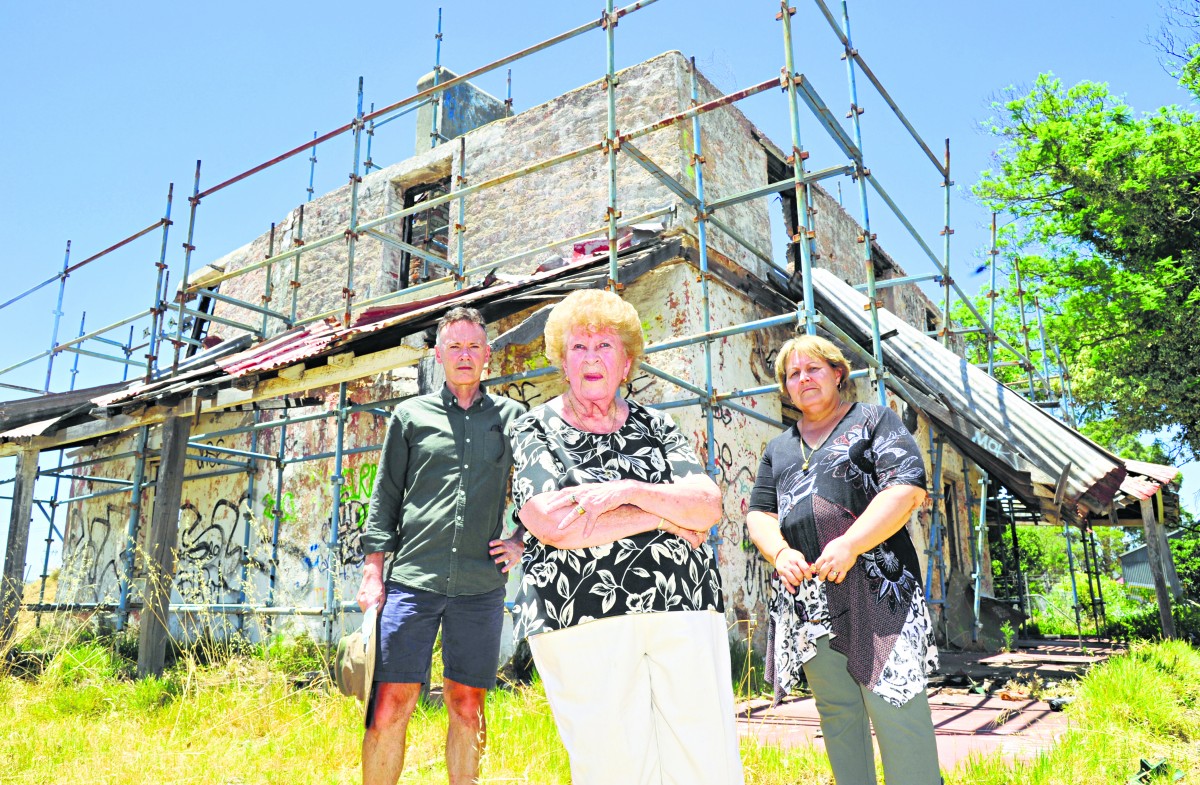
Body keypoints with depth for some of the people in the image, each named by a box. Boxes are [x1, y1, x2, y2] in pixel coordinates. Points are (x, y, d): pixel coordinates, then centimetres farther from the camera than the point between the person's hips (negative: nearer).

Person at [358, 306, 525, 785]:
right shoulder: (410, 414, 10)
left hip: (480, 585, 1)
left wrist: (522, 540, 4)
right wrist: (372, 572, 3)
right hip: (412, 580, 0)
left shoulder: (511, 417, 11)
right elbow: (385, 496, 9)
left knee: (467, 706, 8)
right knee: (391, 705, -3)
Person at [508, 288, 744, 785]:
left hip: (683, 608, 3)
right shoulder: (535, 430, 7)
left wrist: (628, 491, -13)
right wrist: (665, 517, -5)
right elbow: (553, 524, -10)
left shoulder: (656, 427, 15)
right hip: (579, 616, -2)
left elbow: (709, 506, 3)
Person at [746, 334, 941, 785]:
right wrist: (780, 552, -6)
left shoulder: (874, 421, 6)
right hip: (806, 596, 5)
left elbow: (908, 489, -8)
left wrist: (850, 545, -17)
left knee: (894, 706, -8)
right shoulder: (778, 449, 20)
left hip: (875, 590, -5)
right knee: (836, 712, 11)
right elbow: (759, 514, 16)